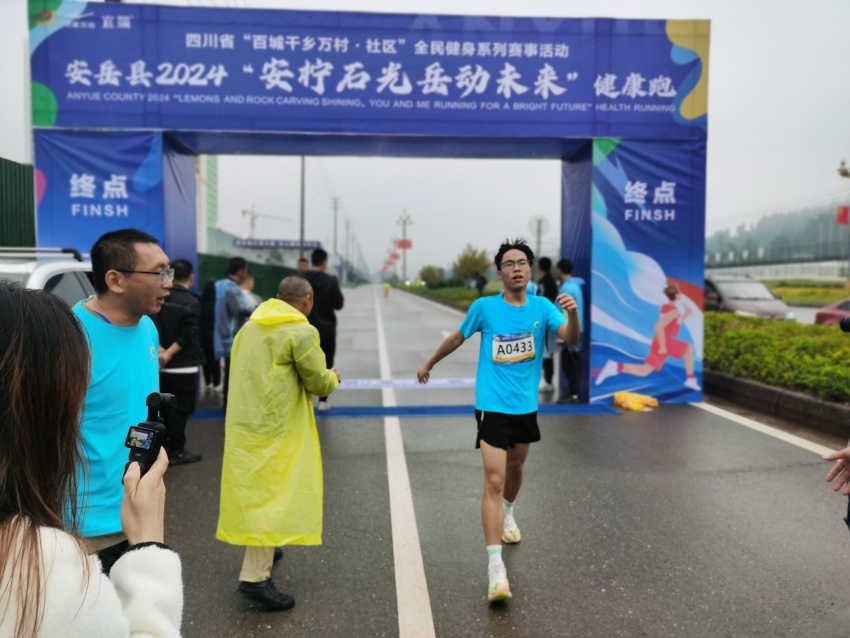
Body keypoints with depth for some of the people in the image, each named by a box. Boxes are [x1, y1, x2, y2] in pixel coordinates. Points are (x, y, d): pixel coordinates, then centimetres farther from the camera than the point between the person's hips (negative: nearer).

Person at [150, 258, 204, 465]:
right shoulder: (191, 303, -11)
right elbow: (186, 336, -19)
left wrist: (160, 350, -11)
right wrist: (168, 354, -15)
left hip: (162, 366, 6)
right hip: (183, 366, -6)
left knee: (164, 408, 15)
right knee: (180, 409, 1)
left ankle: (163, 447, 25)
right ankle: (175, 451, 5)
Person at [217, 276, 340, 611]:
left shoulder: (251, 325, 13)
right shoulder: (300, 331, -12)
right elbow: (319, 383, -9)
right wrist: (333, 377, 13)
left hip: (245, 422, 8)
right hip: (275, 428, -8)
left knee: (254, 492, 20)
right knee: (272, 496, -5)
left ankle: (261, 554, 35)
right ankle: (255, 578, -6)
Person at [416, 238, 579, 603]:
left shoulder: (542, 307, -2)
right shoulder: (484, 307, -7)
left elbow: (571, 339, -16)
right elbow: (458, 337, 9)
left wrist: (573, 314, -37)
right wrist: (429, 365, 20)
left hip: (526, 405, 4)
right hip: (492, 405, -3)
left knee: (515, 468, 24)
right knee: (494, 480, -13)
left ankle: (507, 513, 55)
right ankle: (495, 566, -10)